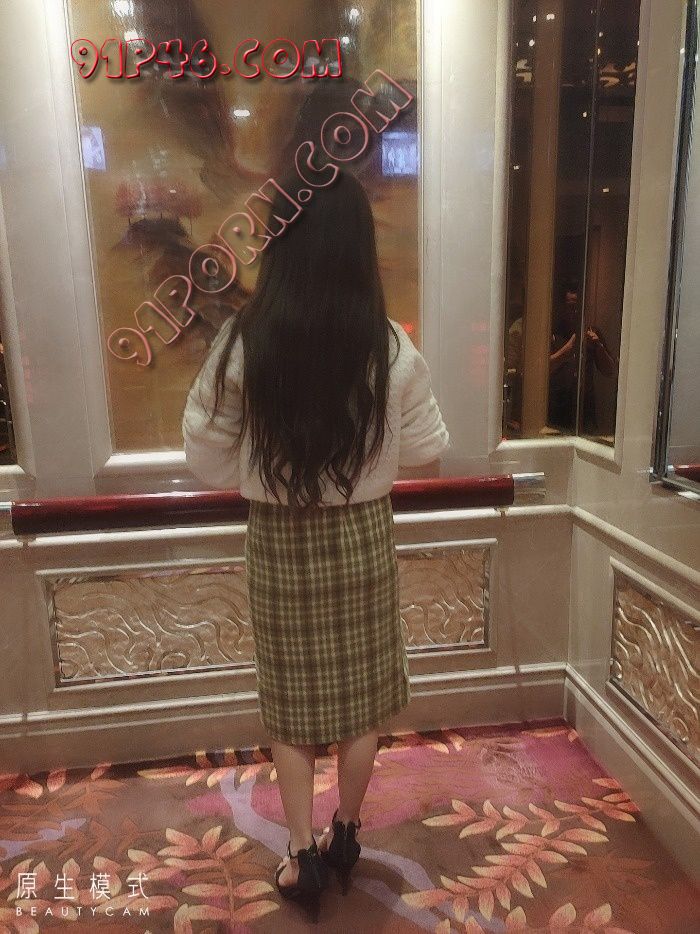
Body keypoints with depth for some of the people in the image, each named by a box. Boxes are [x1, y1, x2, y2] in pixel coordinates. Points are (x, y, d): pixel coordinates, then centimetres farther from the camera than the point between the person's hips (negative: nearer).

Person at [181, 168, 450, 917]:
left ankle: (304, 856, 32)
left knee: (291, 703, 18)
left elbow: (207, 456, -7)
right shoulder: (389, 347, -13)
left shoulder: (244, 342, -15)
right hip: (363, 538, 1)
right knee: (359, 697, 20)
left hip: (279, 545, -1)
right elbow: (426, 447, -2)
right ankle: (343, 836, 40)